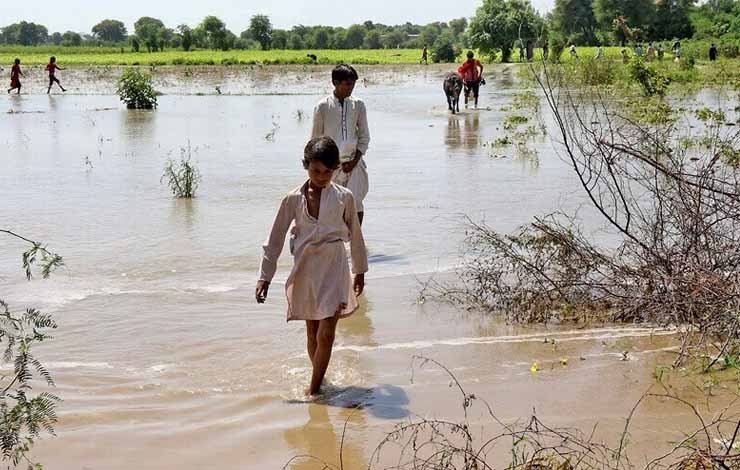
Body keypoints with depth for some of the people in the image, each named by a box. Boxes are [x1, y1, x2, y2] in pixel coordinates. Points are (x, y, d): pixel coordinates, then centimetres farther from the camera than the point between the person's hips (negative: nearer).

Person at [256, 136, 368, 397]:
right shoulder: (294, 199, -2)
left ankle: (314, 389, 1)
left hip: (334, 268, -1)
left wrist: (360, 271, 18)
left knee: (326, 334, -9)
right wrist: (265, 276, 2)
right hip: (305, 270, 1)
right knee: (312, 334, 11)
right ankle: (319, 378, 30)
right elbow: (275, 238, 3)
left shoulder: (343, 197, -2)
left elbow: (355, 235, 11)